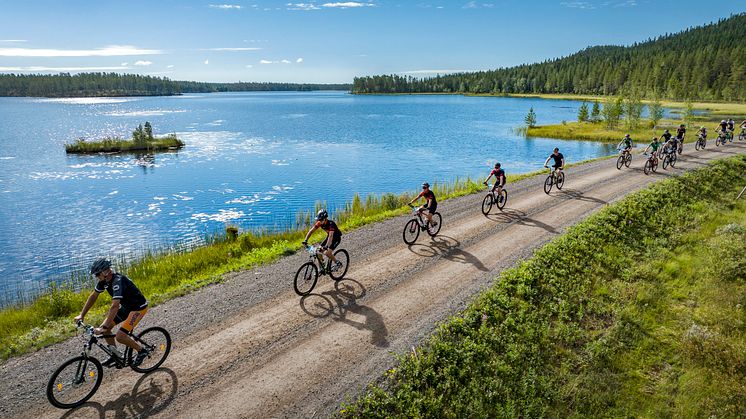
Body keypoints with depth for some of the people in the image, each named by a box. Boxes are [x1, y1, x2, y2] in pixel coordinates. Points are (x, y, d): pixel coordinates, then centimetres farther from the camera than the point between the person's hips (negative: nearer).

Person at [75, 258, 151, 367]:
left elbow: (115, 307, -39)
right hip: (126, 306, 9)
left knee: (120, 336, -18)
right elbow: (93, 296, 7)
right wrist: (81, 315, 4)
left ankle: (142, 351, 4)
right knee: (104, 328, 2)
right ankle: (115, 355, 18)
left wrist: (104, 327, -41)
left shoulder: (118, 281, -32)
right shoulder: (104, 280, -6)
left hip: (138, 307, -9)